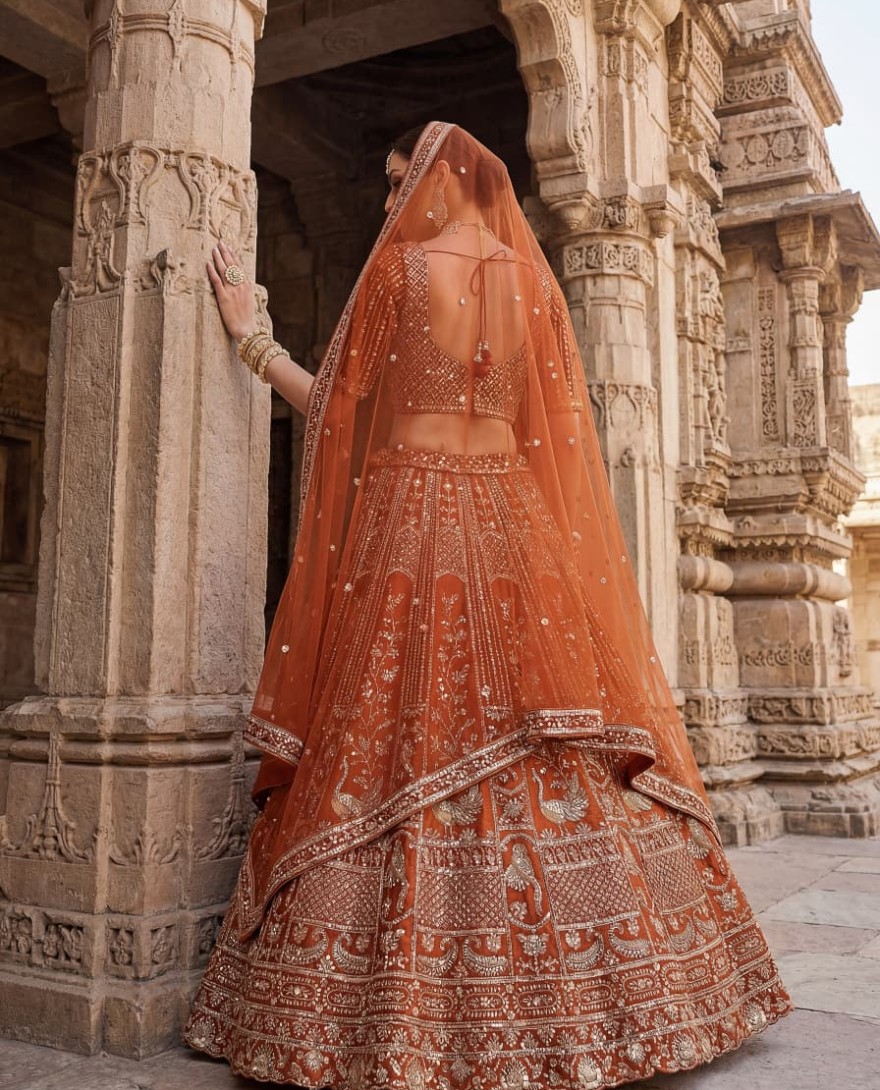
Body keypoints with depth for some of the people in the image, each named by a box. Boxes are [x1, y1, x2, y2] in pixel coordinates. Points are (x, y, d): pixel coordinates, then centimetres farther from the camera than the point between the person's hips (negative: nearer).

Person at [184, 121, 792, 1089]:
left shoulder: (401, 264, 0)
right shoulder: (531, 279, 13)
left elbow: (340, 405, 2)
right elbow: (552, 427, 13)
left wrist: (247, 332, 14)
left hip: (408, 521, -5)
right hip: (511, 528, 5)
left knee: (400, 748, -4)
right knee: (543, 754, 6)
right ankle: (591, 987, 13)